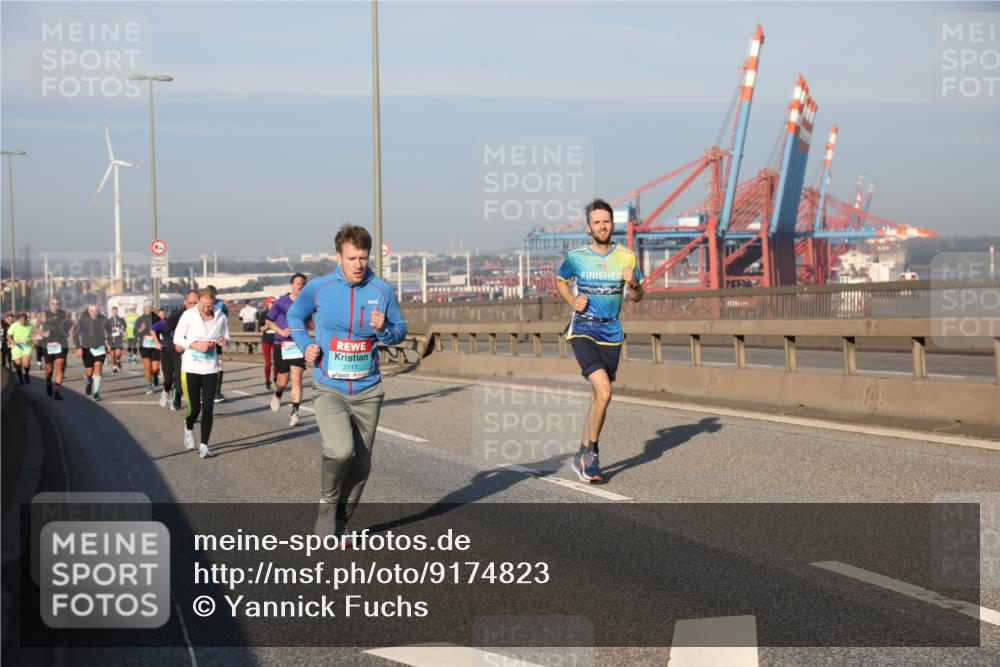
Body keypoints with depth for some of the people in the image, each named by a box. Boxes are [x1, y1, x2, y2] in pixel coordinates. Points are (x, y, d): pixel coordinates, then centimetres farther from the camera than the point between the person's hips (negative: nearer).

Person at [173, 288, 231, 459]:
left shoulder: (221, 317, -1)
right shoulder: (188, 315, -8)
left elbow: (226, 338, 12)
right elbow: (177, 338, -1)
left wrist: (224, 342, -13)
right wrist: (195, 345, -17)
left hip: (211, 369, 2)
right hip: (190, 368, -2)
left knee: (208, 408, -4)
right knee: (194, 408, 1)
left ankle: (204, 446, 3)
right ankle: (188, 429, 35)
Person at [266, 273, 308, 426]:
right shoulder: (281, 302, -3)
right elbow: (268, 321, 3)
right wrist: (281, 331, -12)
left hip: (299, 345, 1)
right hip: (282, 345, -1)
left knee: (297, 379, -10)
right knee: (283, 381, 5)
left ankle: (295, 413, -5)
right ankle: (277, 394, 41)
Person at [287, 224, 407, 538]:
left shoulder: (382, 291, -1)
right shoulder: (317, 288, -4)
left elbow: (401, 330, 8)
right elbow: (295, 316, 14)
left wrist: (383, 330, -15)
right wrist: (306, 345, -2)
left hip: (367, 391, 3)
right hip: (329, 388, -3)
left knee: (361, 463, 7)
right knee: (340, 450, -24)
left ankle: (340, 523, 27)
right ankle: (328, 502, 4)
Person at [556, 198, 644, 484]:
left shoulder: (627, 257, 3)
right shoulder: (575, 257, -2)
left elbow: (637, 297, 11)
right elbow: (560, 282, 17)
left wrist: (632, 284, -12)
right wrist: (572, 301, -1)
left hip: (611, 334, 3)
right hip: (582, 332, -3)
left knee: (597, 397, 10)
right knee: (604, 391, -20)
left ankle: (583, 455, 25)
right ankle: (592, 452, -5)